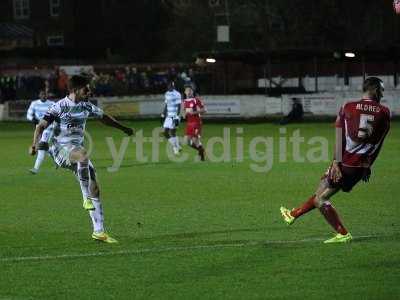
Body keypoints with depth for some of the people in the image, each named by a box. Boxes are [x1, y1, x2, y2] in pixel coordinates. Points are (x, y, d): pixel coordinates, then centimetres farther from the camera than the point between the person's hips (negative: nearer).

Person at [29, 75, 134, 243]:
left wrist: (123, 128, 37)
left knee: (95, 189, -1)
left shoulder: (86, 106, 8)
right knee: (83, 154, -40)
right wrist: (35, 144, -29)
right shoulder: (60, 106, -10)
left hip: (77, 150, 7)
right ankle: (86, 198, -29)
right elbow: (41, 126, -13)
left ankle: (99, 231, 6)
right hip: (60, 150, -7)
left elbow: (103, 117, 26)